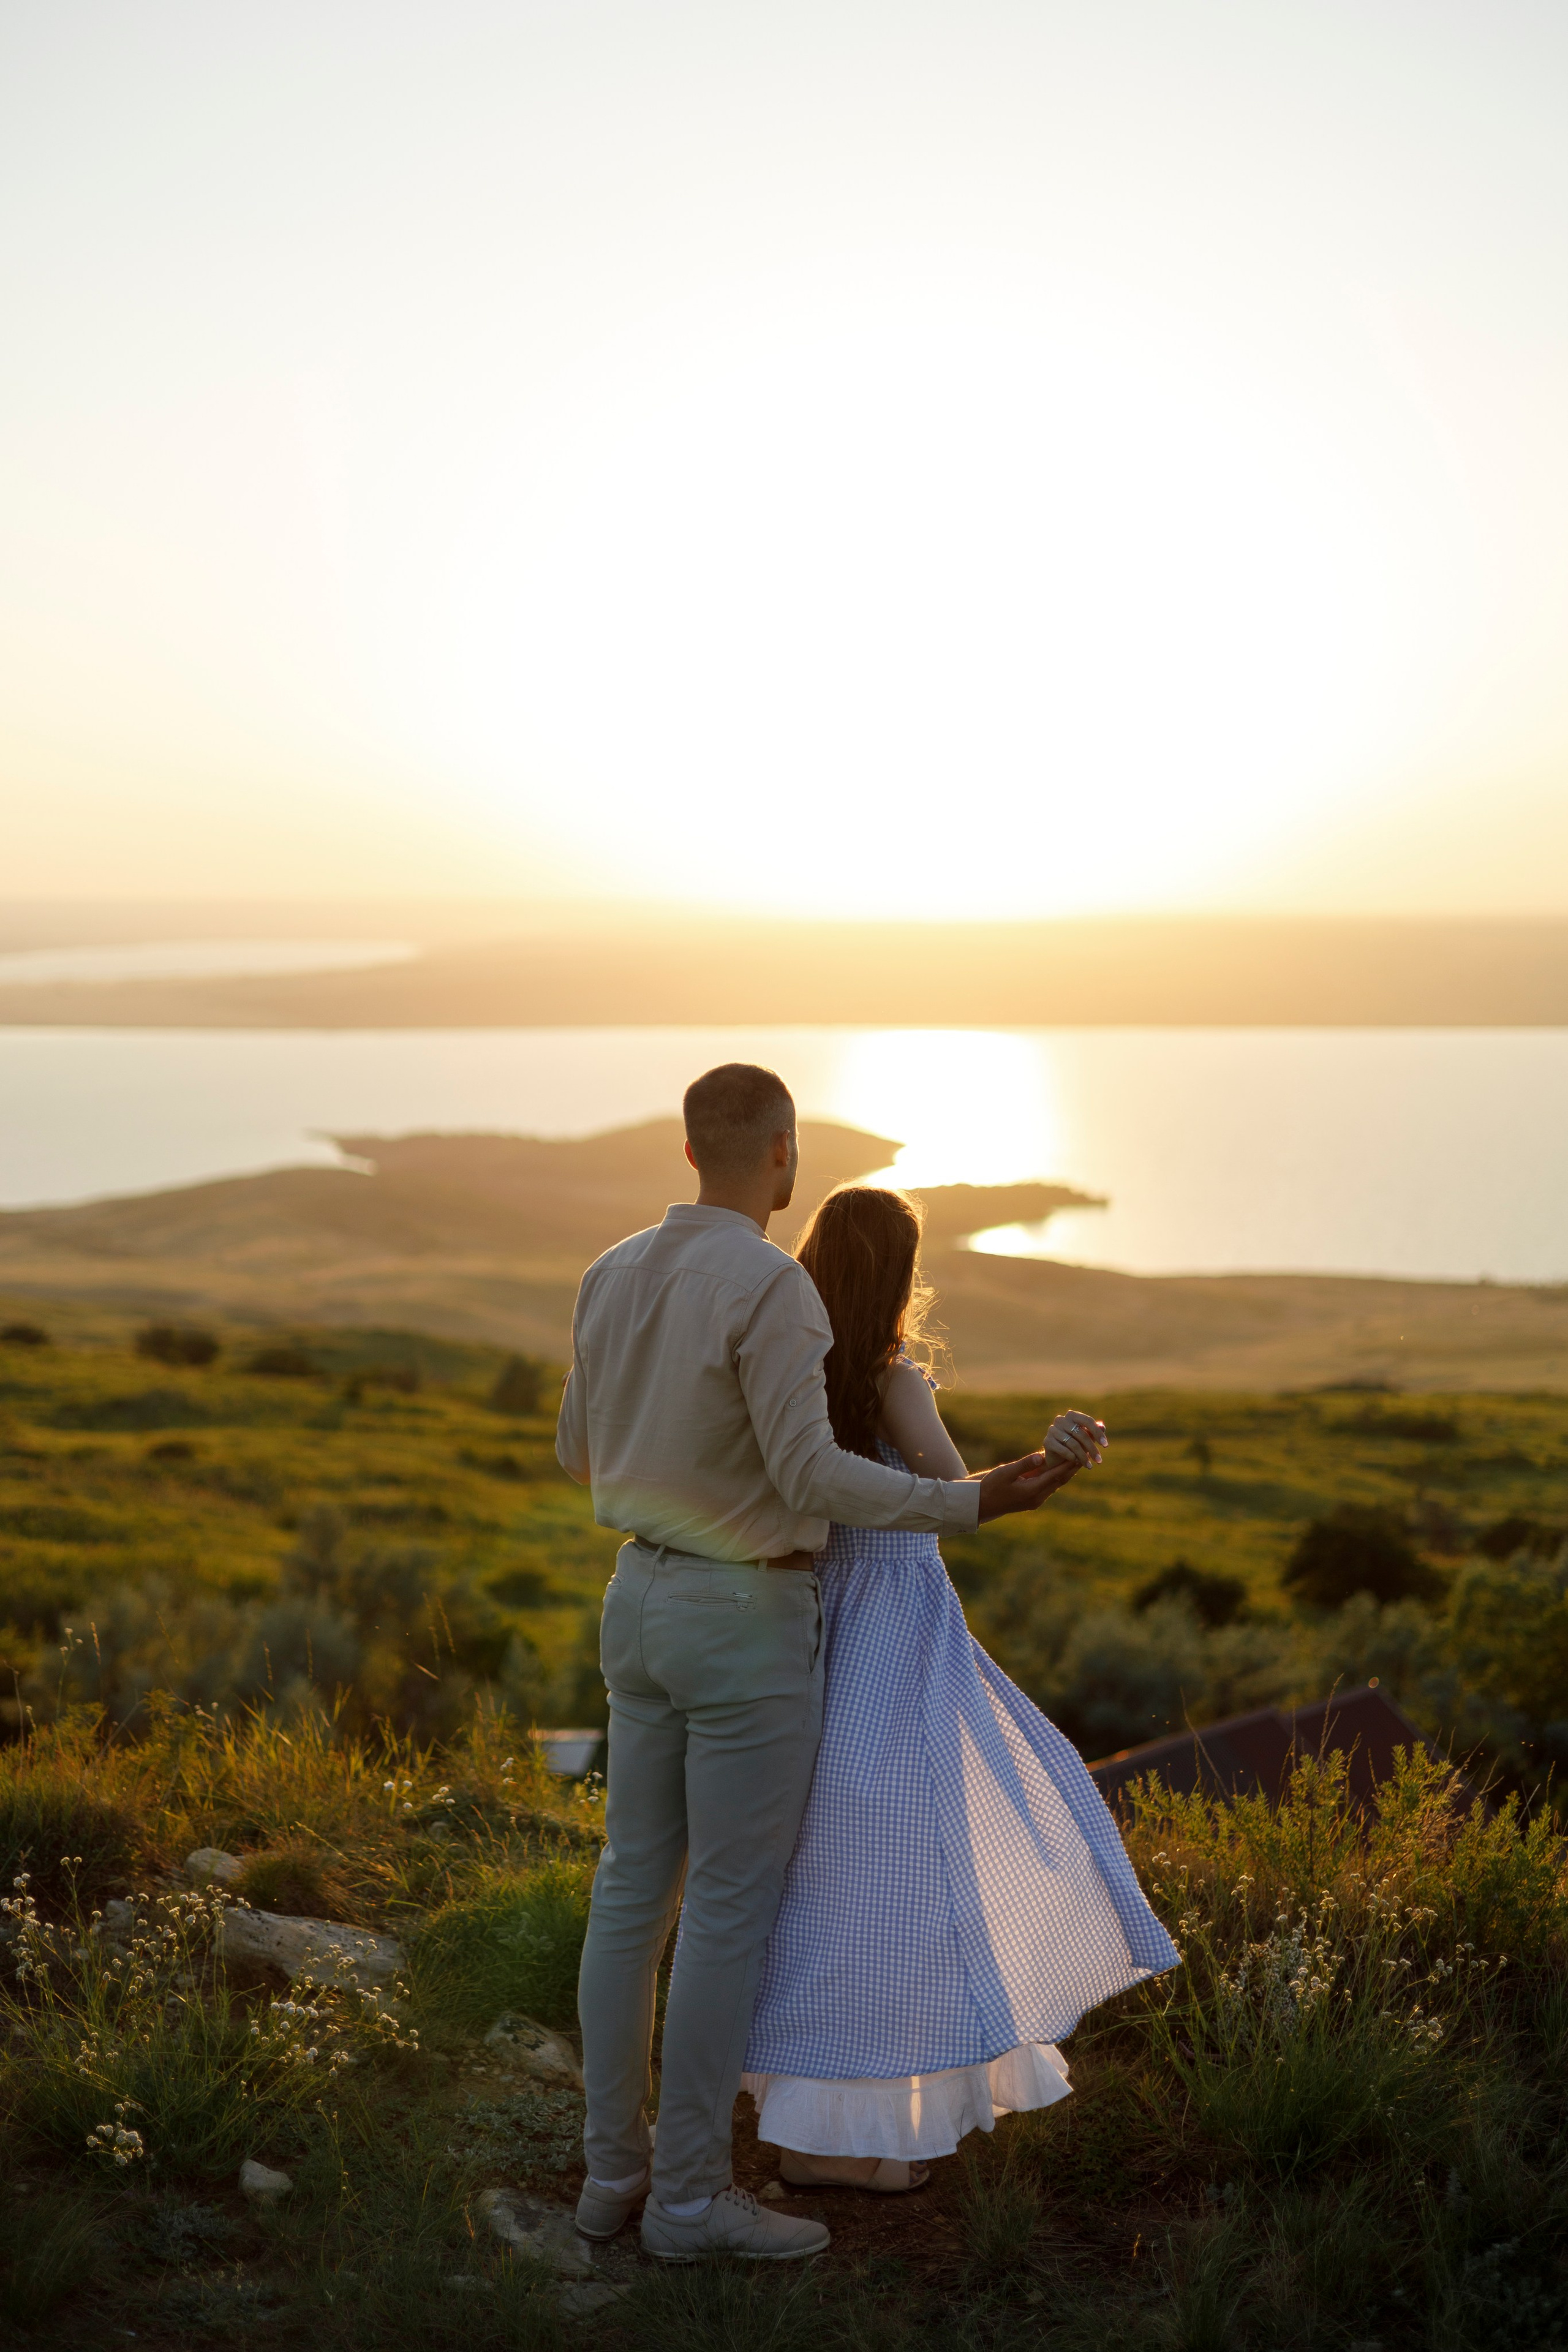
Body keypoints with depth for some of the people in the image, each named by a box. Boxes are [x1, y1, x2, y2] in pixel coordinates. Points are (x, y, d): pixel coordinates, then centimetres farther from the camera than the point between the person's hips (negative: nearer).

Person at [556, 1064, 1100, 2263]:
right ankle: (692, 2195, 6)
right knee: (733, 1909, -1)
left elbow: (581, 1451, 15)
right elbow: (813, 1477, -24)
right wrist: (975, 1502, -21)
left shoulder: (615, 1274, 5)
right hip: (748, 1621, -8)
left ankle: (616, 2167, 19)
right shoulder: (769, 1285, -20)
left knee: (636, 1890, 12)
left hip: (643, 1594, 8)